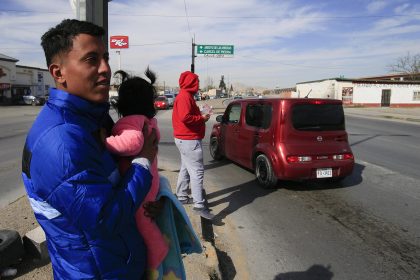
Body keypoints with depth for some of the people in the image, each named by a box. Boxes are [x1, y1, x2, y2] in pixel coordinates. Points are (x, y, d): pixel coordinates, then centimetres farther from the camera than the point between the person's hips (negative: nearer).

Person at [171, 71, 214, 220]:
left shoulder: (185, 96, 17)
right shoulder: (185, 97, -17)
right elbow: (185, 117, -28)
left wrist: (201, 115, 7)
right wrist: (202, 118, -16)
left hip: (185, 139, 11)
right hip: (189, 140, -11)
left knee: (186, 169, 20)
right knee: (197, 171, -10)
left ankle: (182, 197, 32)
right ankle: (199, 205, -8)